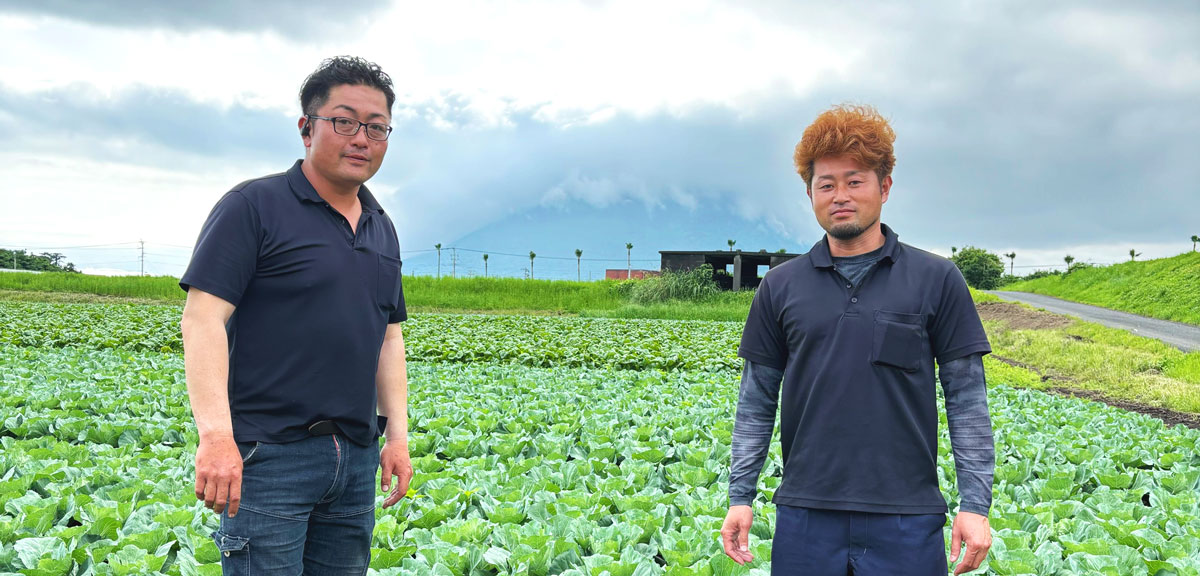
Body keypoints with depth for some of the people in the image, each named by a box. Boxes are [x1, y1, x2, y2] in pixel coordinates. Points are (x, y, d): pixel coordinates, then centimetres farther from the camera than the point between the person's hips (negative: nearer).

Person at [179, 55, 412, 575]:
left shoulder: (382, 230, 16)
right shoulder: (254, 206, -5)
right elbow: (203, 317, -12)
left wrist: (397, 435, 14)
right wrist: (215, 435, -21)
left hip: (356, 460, 7)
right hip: (268, 455, -6)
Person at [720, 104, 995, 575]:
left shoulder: (936, 280, 2)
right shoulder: (780, 288, 7)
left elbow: (966, 397, 2)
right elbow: (757, 399, 10)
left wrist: (975, 504, -3)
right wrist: (740, 496, 4)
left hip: (906, 518, -1)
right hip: (806, 518, 2)